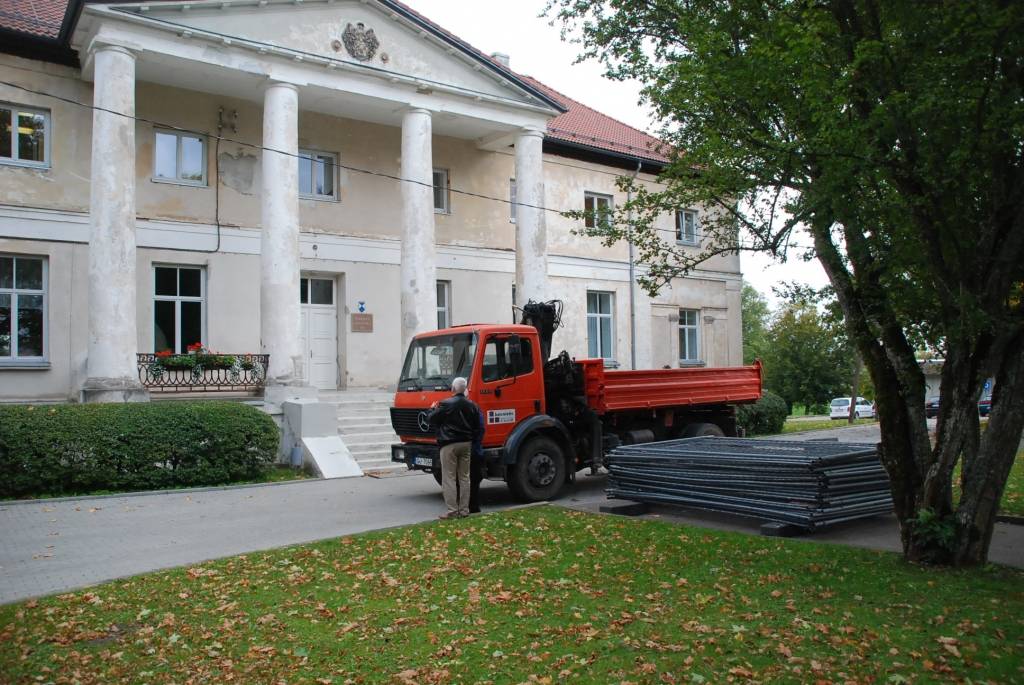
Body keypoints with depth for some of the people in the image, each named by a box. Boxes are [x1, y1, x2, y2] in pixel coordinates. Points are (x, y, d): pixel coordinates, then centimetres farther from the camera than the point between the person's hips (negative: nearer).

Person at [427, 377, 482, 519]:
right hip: (466, 444, 5)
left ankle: (452, 511, -4)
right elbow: (478, 426, 8)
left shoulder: (445, 404, -12)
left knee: (449, 478, -1)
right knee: (464, 477, 11)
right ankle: (464, 510, 13)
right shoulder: (472, 405, 5)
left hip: (449, 445, -5)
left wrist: (432, 409, 14)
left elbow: (432, 419, -4)